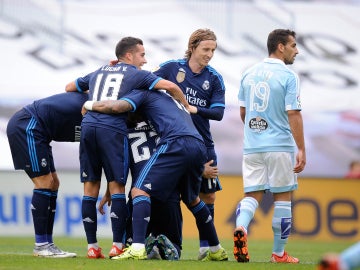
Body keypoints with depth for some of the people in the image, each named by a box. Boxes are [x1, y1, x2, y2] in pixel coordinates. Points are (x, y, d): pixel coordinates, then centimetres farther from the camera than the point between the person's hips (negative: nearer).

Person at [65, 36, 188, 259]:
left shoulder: (97, 73, 27)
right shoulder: (136, 74, 11)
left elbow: (70, 88, 39)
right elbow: (169, 86, 0)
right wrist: (187, 107, 16)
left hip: (88, 125, 5)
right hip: (113, 129, -5)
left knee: (91, 188, 7)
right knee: (117, 186, 0)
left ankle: (92, 247, 7)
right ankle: (117, 246, -4)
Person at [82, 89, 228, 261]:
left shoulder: (144, 92, 15)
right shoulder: (173, 100, 39)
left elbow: (117, 106, 1)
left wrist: (88, 105, 14)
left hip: (177, 143, -8)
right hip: (200, 147, 8)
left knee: (140, 190, -7)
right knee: (192, 199, 28)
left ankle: (138, 249, -23)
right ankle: (217, 251, 32)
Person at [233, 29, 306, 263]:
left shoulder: (249, 74, 9)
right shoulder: (288, 76, -9)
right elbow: (293, 115, -14)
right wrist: (302, 150, -12)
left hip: (252, 146, 5)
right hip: (280, 146, -5)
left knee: (252, 195, 6)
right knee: (282, 198, 6)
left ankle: (241, 228, -24)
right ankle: (279, 253, 11)